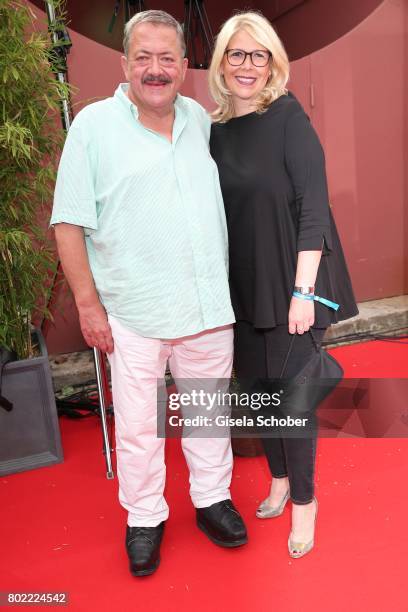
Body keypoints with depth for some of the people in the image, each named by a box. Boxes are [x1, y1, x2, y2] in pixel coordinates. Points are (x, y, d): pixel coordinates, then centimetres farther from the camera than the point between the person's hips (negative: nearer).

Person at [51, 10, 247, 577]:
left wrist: (226, 283, 14)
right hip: (133, 316, -3)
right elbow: (69, 222, -5)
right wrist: (88, 302, -9)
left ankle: (213, 498, 37)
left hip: (209, 306, 4)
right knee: (137, 425, 8)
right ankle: (144, 518, 30)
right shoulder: (93, 124, -4)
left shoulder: (201, 119, 8)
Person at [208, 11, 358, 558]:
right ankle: (279, 477, 37)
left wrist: (303, 291, -18)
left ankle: (304, 498, 24)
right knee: (256, 385, 14)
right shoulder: (217, 129, 6)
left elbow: (313, 208, -14)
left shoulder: (288, 118, -9)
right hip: (240, 287, 5)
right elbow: (216, 211, 11)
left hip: (287, 285, -5)